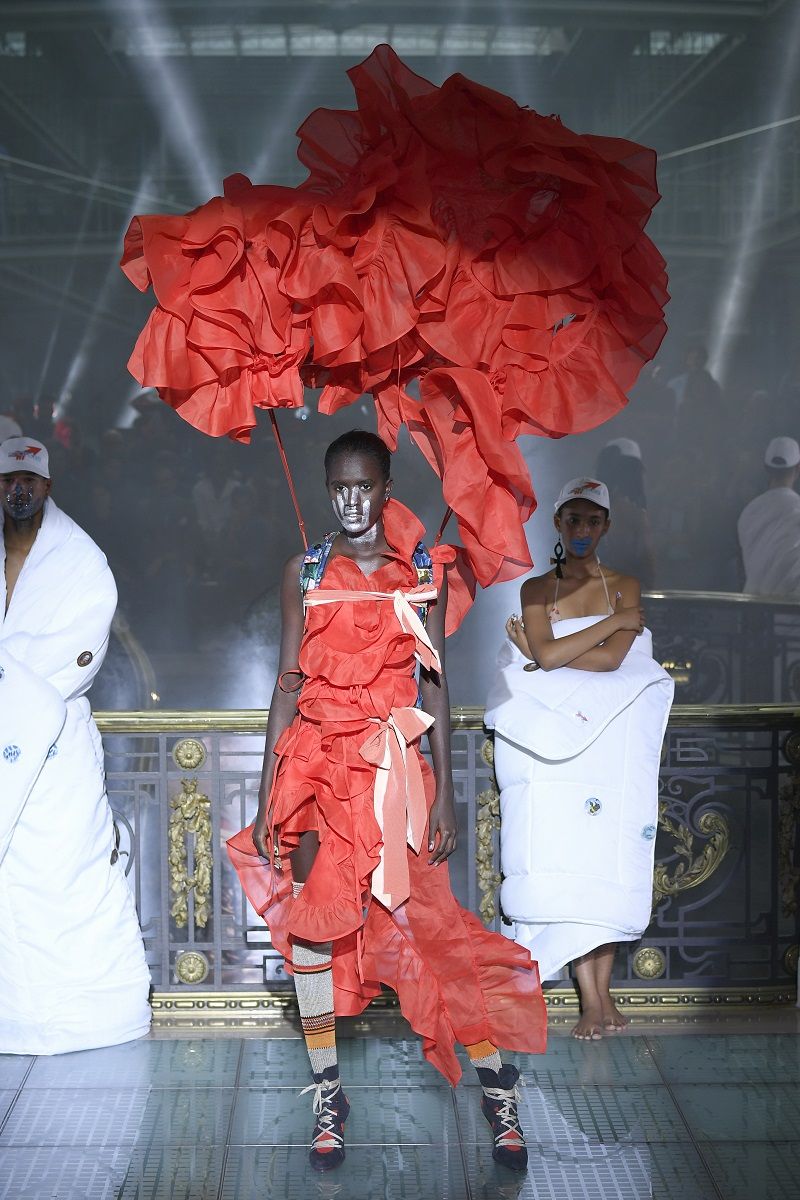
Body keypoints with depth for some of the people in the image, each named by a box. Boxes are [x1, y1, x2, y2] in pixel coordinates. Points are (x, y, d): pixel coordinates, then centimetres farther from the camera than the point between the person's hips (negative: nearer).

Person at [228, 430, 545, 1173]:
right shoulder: (306, 572, 5)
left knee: (424, 922, -2)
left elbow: (435, 682, 4)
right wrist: (268, 796, 2)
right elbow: (288, 684, 5)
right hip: (315, 762, 1)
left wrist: (444, 793, -1)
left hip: (394, 763, -1)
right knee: (311, 923, 1)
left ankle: (498, 1088, 10)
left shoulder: (423, 570, 4)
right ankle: (327, 1096, 14)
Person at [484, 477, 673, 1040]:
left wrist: (545, 656, -7)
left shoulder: (626, 587, 8)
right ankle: (592, 998, -7)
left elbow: (612, 659, -7)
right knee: (565, 866, -8)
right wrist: (616, 621, -6)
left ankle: (604, 989, 3)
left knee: (609, 863, -3)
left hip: (613, 742, 0)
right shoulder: (536, 589, 8)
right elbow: (545, 655, -9)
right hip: (556, 743, 0)